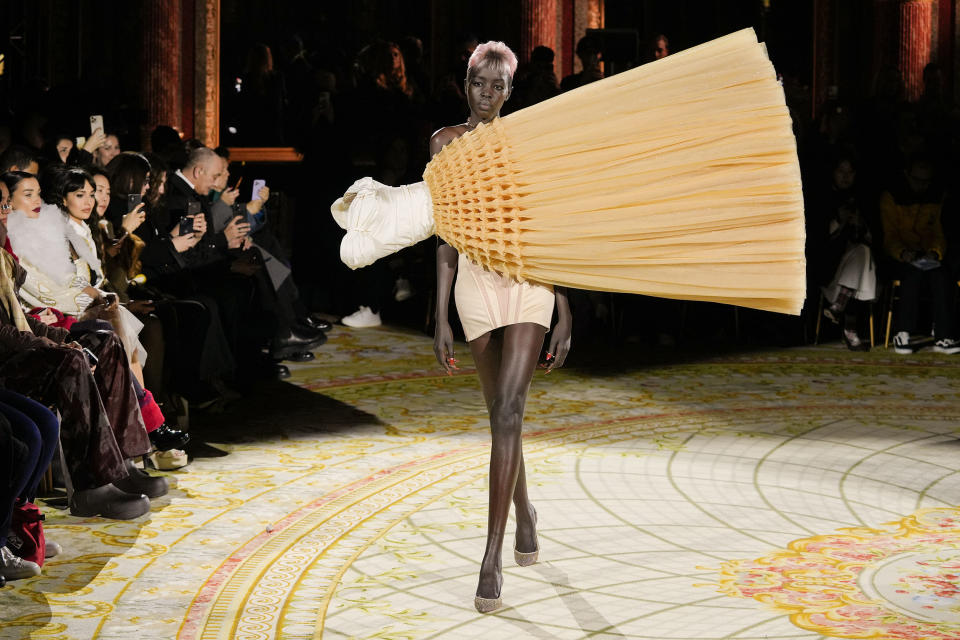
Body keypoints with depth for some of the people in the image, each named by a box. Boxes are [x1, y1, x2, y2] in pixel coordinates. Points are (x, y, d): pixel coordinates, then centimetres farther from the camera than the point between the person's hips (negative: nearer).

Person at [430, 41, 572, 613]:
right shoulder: (446, 142, 7)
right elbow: (446, 235, 7)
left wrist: (565, 313, 1)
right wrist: (441, 319, 4)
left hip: (528, 279, -2)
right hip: (475, 282, 2)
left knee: (508, 413, -14)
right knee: (502, 414, 13)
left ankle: (493, 560, -15)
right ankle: (524, 511, 42)